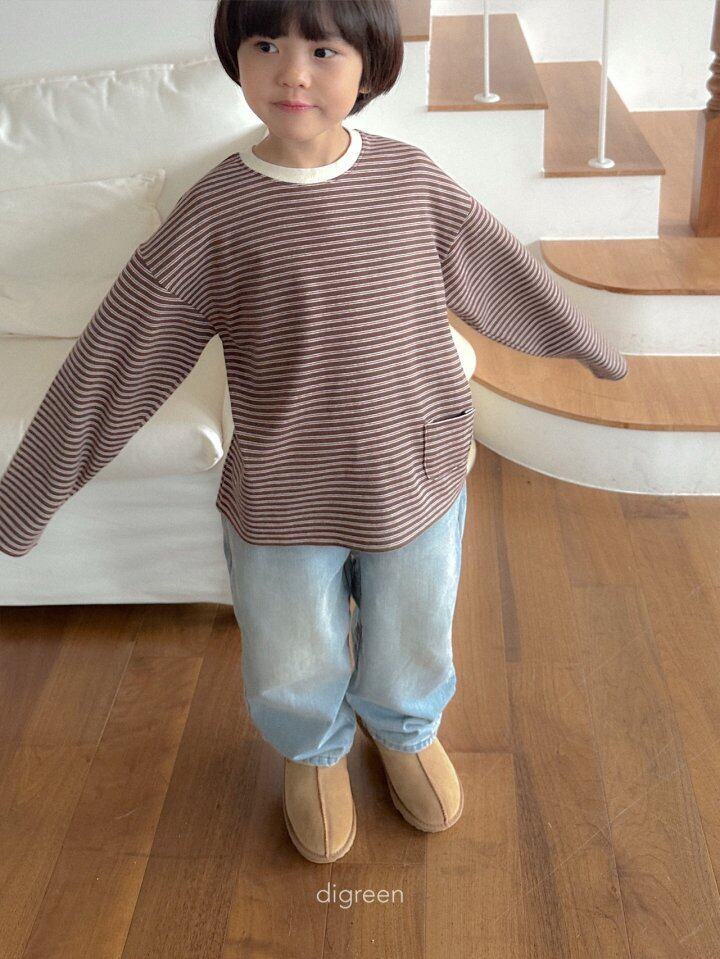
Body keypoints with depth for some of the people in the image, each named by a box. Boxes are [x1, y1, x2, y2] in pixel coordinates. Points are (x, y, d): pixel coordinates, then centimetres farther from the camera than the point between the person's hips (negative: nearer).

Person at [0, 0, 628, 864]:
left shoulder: (412, 180, -7)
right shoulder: (214, 213, -15)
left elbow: (503, 273, 10)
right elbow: (113, 361, -12)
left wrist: (590, 346, 24)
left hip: (418, 481, 2)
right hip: (282, 507, -2)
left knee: (412, 651, 23)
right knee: (292, 674, 18)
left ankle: (405, 730, 58)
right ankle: (315, 753, 54)